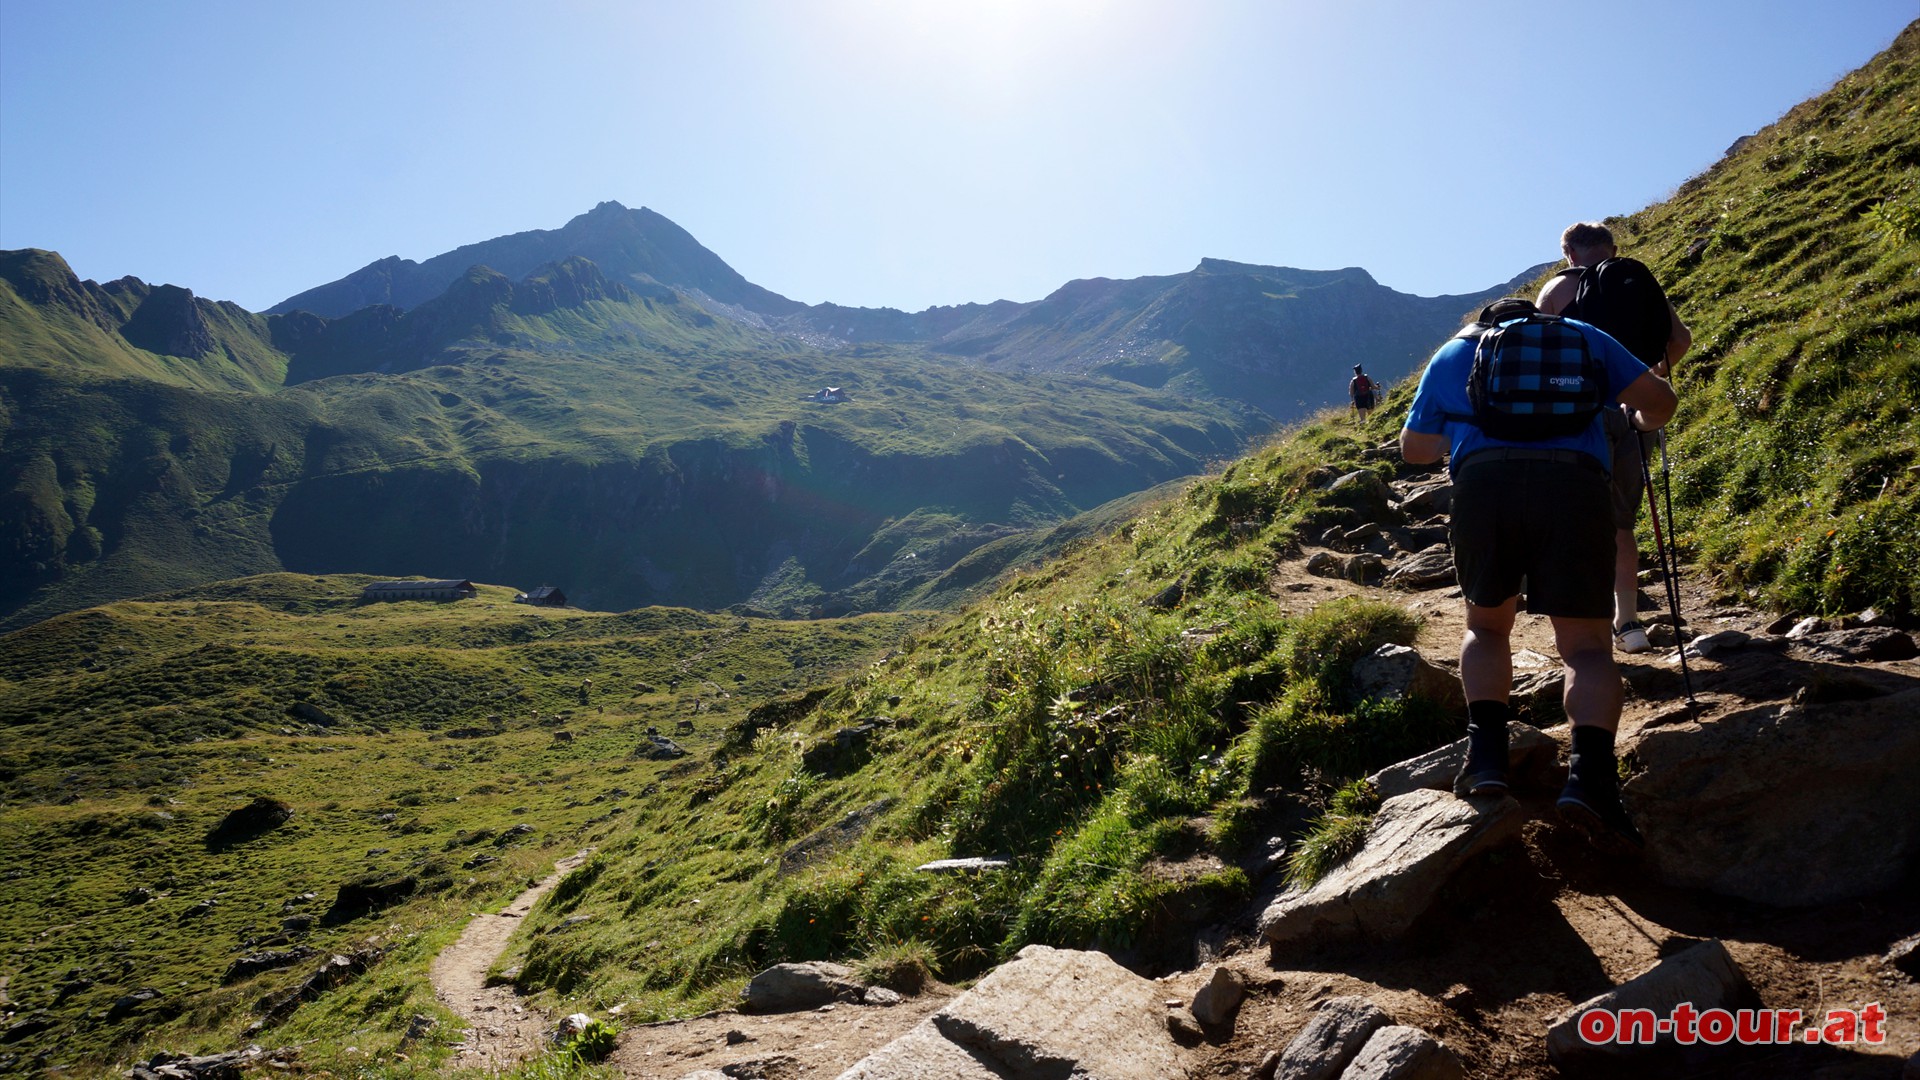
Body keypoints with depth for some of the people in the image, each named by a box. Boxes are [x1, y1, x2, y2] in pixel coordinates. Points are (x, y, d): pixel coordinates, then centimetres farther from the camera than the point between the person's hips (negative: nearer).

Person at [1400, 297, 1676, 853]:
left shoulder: (1452, 352, 29)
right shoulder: (1580, 335, 27)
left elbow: (1413, 446, 33)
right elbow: (1659, 400, 23)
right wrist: (1641, 424, 46)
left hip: (1481, 483, 1)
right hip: (1574, 481, -1)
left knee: (1487, 625, 22)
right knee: (1586, 645, 5)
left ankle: (1486, 750, 0)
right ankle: (1589, 772, -20)